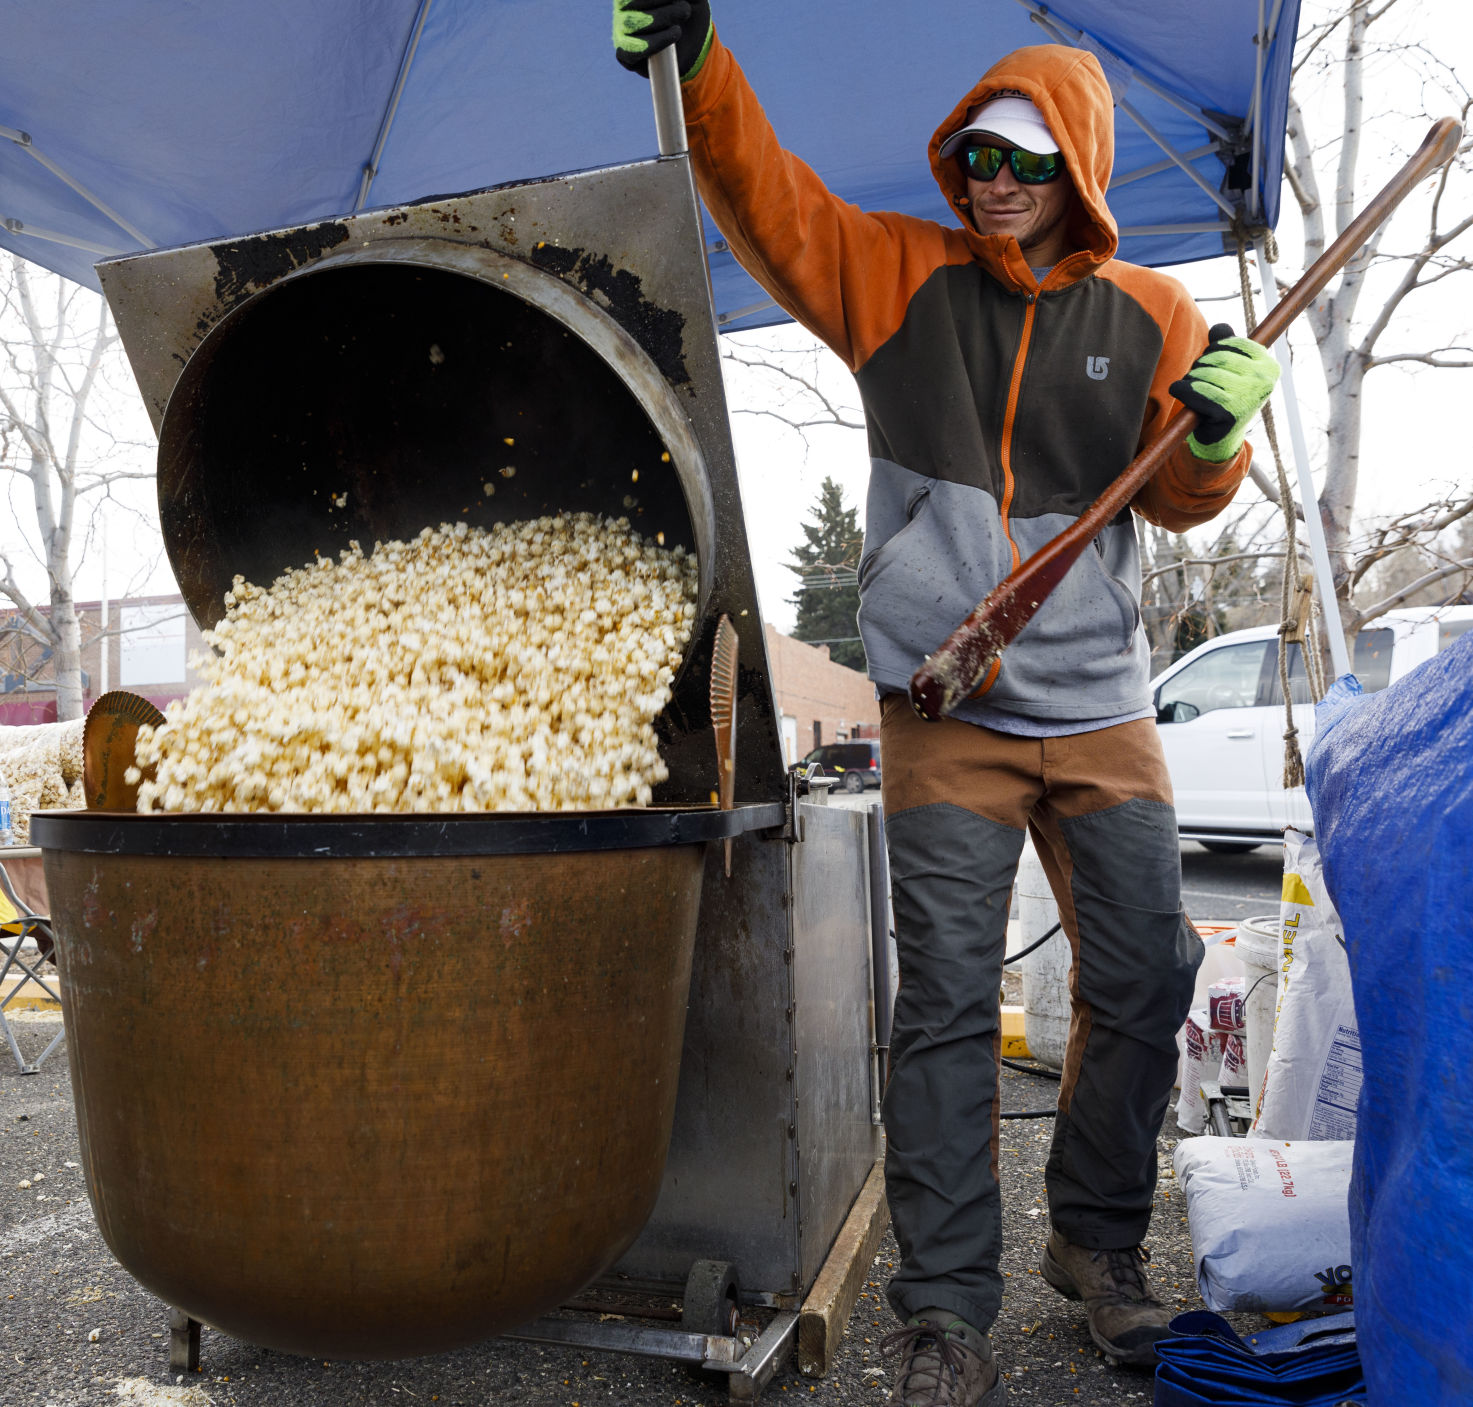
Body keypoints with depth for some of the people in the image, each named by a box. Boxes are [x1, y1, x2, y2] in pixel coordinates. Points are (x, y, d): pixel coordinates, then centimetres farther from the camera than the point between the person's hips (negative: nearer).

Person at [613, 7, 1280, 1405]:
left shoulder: (1150, 317, 10)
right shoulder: (899, 274, 7)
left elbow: (1179, 500, 5)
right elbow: (769, 201, 0)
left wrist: (1217, 429, -16)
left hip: (1103, 712, 3)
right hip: (944, 712, -3)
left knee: (1143, 977, 7)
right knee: (947, 1000, -5)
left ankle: (1096, 1242, 30)